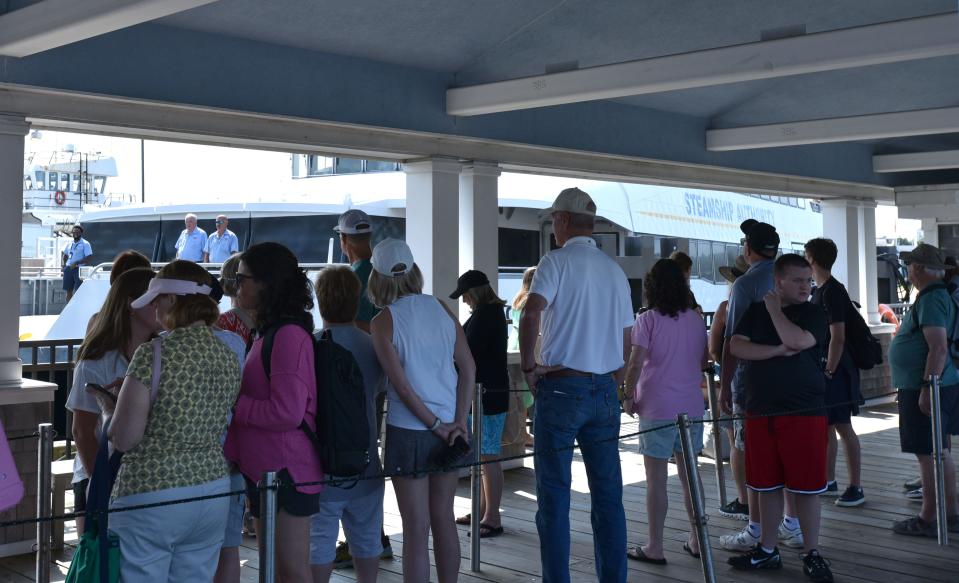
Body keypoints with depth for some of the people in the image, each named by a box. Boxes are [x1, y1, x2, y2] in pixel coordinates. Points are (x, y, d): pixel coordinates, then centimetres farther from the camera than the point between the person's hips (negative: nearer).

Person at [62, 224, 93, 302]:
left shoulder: (85, 244, -4)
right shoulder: (70, 244, 14)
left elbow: (89, 258, -13)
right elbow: (64, 254, 30)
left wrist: (76, 263, -18)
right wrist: (64, 263, 13)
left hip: (79, 269, -6)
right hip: (68, 269, 6)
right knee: (68, 291, 9)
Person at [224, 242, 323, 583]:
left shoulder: (290, 334, -17)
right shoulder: (268, 333, 13)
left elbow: (287, 412, -23)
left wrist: (232, 404, -14)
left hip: (286, 470, -10)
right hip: (262, 467, 10)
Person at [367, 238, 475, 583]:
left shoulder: (383, 322, -8)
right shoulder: (441, 309, 4)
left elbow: (402, 385, -14)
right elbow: (469, 368, 2)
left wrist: (435, 425, -8)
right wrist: (458, 422, 1)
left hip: (409, 430, -4)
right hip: (449, 428, 4)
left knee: (416, 529, 2)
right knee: (444, 519, 15)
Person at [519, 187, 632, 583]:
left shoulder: (558, 260, -6)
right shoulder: (615, 271, 13)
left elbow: (531, 313, -22)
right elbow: (626, 340, 16)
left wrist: (528, 365, -11)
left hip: (561, 387, -6)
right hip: (605, 389, 6)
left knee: (554, 496, 2)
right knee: (608, 495, 10)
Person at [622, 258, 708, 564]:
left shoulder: (647, 320, -10)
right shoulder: (696, 319, 6)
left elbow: (635, 364, -14)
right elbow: (703, 361, 15)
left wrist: (629, 396, -2)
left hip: (657, 409, -5)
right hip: (691, 407, 5)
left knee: (656, 479, 1)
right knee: (689, 474, 15)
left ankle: (655, 547, 6)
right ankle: (696, 540, 22)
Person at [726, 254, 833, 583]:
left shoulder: (813, 314, 0)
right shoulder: (755, 312, 9)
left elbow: (797, 340, -20)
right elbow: (736, 347, -4)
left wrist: (774, 309, -7)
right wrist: (777, 350, -14)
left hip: (804, 412, -3)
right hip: (760, 413, 3)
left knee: (806, 486, 0)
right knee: (767, 485, 11)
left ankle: (811, 554, 12)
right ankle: (767, 551, 23)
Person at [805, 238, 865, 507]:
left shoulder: (833, 291, -16)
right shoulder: (819, 291, 13)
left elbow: (838, 337, -21)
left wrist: (829, 371, -19)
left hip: (835, 369, -9)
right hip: (821, 368, 10)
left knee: (843, 427, -5)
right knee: (826, 425, 14)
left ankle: (856, 488, 0)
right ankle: (829, 482, 23)